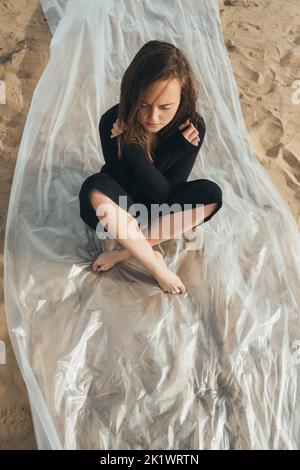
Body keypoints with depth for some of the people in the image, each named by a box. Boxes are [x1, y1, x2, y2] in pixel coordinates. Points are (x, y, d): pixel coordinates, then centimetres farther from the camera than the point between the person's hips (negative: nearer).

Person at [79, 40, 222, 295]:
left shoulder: (193, 127, -22)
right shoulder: (112, 122, -25)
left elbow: (165, 194, -22)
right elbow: (128, 188, -20)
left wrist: (133, 149, -34)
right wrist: (171, 152, -33)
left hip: (160, 207, 2)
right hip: (121, 206, -1)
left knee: (211, 194, -24)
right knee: (94, 188, -34)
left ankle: (127, 250, -20)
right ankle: (155, 266, -22)